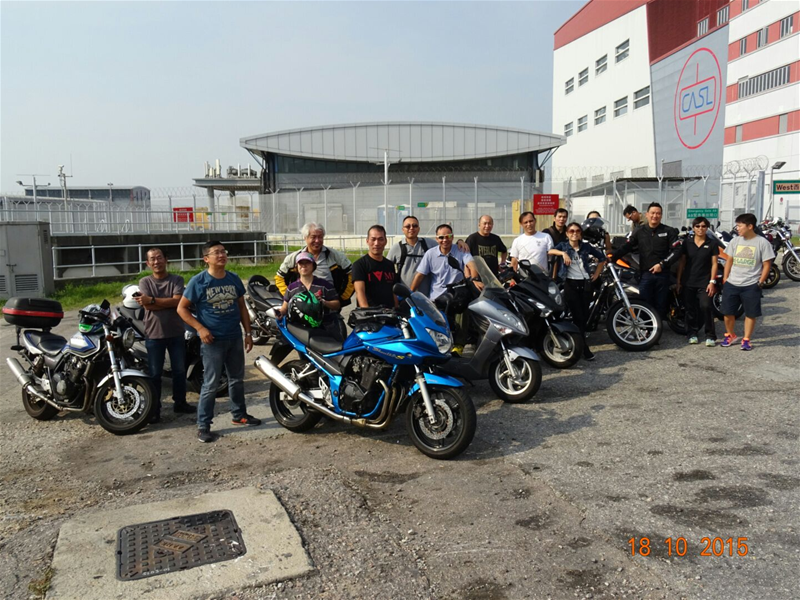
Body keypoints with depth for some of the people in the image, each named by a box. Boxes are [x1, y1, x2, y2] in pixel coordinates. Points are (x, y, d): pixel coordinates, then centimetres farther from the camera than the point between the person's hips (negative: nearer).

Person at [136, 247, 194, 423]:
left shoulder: (177, 280, 1)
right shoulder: (144, 282, 2)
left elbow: (178, 301, -15)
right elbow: (147, 305, -12)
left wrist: (152, 300, -17)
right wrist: (169, 302, -13)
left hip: (176, 333, 1)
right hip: (153, 334, -1)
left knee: (180, 370, 11)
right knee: (155, 373, 4)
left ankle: (180, 402, 27)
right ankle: (154, 409, 12)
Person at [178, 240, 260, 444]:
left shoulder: (234, 279, 5)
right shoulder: (198, 281, -9)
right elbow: (182, 308, -6)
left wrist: (248, 332, 8)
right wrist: (200, 328, -15)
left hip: (235, 338, 5)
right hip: (212, 341, -5)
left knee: (237, 379, 16)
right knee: (211, 384, -3)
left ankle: (239, 415, 32)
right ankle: (203, 426, 8)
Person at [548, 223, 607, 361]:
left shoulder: (586, 246, 10)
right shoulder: (563, 245, 3)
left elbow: (602, 257, 20)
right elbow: (550, 251, -15)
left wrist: (596, 274, 14)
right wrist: (563, 253, -30)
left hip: (585, 283, 4)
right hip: (570, 284, -3)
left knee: (585, 316, 8)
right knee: (578, 316, -7)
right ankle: (584, 348, -3)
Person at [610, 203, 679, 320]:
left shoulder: (669, 231, 4)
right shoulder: (639, 232, 7)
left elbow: (676, 251, -2)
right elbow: (625, 247, 0)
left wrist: (662, 264, -13)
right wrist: (612, 257, -15)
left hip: (662, 273, 0)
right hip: (645, 274, 0)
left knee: (661, 305, 8)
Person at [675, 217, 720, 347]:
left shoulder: (712, 243, 1)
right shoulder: (687, 242, 5)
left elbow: (714, 263, 1)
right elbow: (682, 262, 7)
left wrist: (712, 281, -7)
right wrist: (678, 280, 4)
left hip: (705, 282, -2)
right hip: (688, 282, 2)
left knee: (705, 307, -13)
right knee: (691, 309, 7)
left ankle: (710, 336, -4)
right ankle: (692, 333, 19)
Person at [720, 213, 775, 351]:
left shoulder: (762, 242, -7)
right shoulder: (735, 241, 4)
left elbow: (767, 265, -4)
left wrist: (760, 282, -10)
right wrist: (725, 279, 5)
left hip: (751, 286, -3)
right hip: (732, 284, 3)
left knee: (750, 313, 5)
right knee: (728, 312, 7)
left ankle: (746, 339, 18)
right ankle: (730, 335, 26)